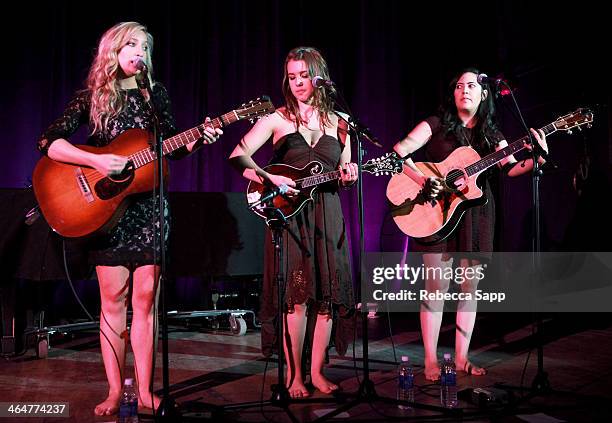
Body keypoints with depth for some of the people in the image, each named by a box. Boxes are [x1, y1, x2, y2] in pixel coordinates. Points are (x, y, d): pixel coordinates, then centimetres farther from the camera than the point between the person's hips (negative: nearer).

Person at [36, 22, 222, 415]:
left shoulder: (155, 94, 9)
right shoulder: (91, 96, 1)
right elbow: (49, 142, -7)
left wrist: (198, 139, -6)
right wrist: (96, 161, -20)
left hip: (148, 208, 2)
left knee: (146, 298, 1)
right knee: (114, 299, 0)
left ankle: (145, 390, 6)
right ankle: (115, 390, 8)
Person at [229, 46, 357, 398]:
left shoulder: (339, 123, 11)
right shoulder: (278, 119, 2)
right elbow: (238, 156, -9)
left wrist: (349, 176, -6)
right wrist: (270, 179, -22)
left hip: (327, 214, 3)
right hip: (289, 213, -3)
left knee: (328, 293, 2)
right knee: (297, 294, -7)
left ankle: (317, 371, 12)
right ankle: (294, 374, 3)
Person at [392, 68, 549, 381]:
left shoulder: (491, 135, 13)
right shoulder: (437, 125, 2)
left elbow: (512, 168, 0)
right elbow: (398, 151, -7)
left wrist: (538, 158, -19)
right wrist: (422, 180, -20)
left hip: (475, 215, 4)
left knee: (470, 286, 5)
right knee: (437, 286, -5)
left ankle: (461, 358, 15)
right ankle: (431, 361, 3)